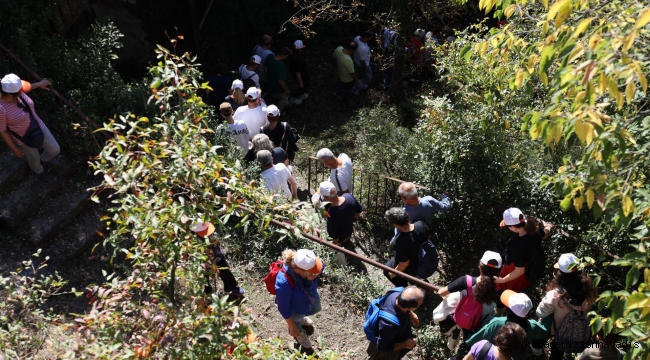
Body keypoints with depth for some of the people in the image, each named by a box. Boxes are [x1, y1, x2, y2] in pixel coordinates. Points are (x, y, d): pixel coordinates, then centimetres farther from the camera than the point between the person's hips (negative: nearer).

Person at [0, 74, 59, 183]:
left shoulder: (15, 93, -21)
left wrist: (38, 84, 18)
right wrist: (14, 149, -13)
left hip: (38, 127, 5)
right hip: (24, 139, -5)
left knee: (55, 150, 19)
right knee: (35, 159, 24)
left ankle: (45, 159, 57)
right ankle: (39, 172, 61)